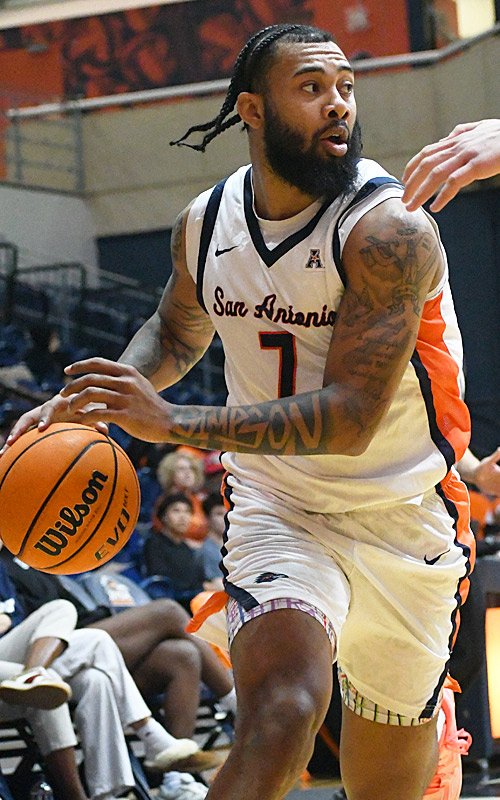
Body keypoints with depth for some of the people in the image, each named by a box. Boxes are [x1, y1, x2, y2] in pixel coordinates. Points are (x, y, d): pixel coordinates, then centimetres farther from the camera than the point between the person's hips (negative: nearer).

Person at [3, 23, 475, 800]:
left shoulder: (389, 229, -21)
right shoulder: (205, 223, -3)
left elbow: (350, 417, -29)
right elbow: (175, 331, 20)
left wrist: (175, 423, -36)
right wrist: (104, 395, -2)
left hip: (402, 520, -2)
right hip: (276, 504, 2)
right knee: (280, 713, -27)